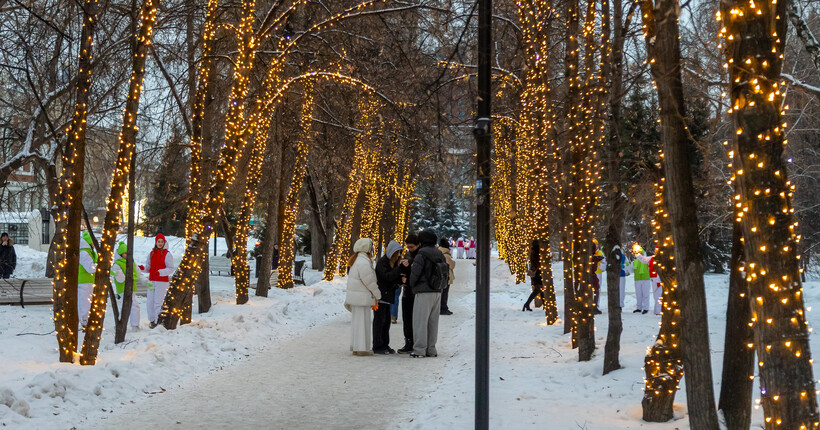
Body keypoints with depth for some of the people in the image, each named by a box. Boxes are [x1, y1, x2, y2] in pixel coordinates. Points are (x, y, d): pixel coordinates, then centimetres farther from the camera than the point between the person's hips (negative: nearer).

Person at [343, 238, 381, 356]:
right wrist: (378, 295, -4)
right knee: (363, 321, -6)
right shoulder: (363, 262, -18)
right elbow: (369, 281, -17)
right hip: (361, 297, -11)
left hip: (356, 296, 11)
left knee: (357, 321, 15)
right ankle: (361, 348, -3)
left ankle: (356, 347, 21)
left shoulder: (357, 260, 16)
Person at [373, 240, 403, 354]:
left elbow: (395, 279, 12)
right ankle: (377, 346, 0)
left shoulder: (394, 263, 11)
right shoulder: (381, 262, -14)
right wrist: (400, 267, -29)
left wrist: (402, 279, -10)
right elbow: (387, 277, -25)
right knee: (379, 320, -5)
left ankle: (385, 345, 16)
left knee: (387, 321, 10)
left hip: (388, 295, 8)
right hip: (380, 295, -8)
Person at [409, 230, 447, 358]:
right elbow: (445, 273, 15)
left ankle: (419, 349, -4)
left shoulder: (422, 254, -12)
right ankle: (431, 349, 14)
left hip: (424, 291, -8)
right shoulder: (439, 254, 12)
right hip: (437, 292, 8)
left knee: (420, 321, -3)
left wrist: (412, 284, 3)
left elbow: (415, 272, -15)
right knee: (433, 321, 11)